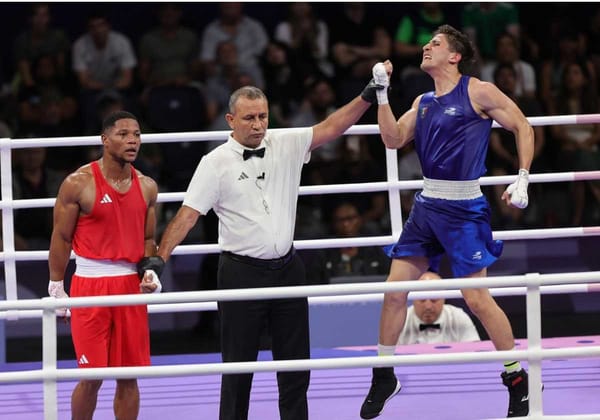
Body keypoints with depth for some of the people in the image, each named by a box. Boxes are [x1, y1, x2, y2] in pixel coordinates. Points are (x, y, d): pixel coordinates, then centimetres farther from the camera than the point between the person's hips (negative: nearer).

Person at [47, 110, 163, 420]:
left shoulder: (146, 187, 8)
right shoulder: (79, 183, -6)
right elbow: (61, 237, -2)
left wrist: (150, 270, -2)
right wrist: (56, 286, -3)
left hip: (131, 284, 4)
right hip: (90, 283, -4)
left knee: (129, 376, 6)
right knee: (91, 377, -3)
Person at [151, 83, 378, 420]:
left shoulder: (286, 145, 4)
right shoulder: (216, 163, -7)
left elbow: (331, 128, -1)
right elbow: (188, 215, -10)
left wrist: (368, 97, -13)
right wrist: (159, 259, -19)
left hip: (287, 268, 4)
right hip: (241, 274, -4)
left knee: (296, 362, 9)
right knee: (238, 365, 2)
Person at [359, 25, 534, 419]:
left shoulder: (478, 92, -7)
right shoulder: (423, 102, 12)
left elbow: (523, 127, -2)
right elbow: (393, 139, 3)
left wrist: (522, 179, -9)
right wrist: (382, 92, -2)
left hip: (463, 209, -7)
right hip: (426, 206, 7)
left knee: (477, 297, -8)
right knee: (395, 291, 5)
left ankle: (517, 379, 6)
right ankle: (384, 376, 17)